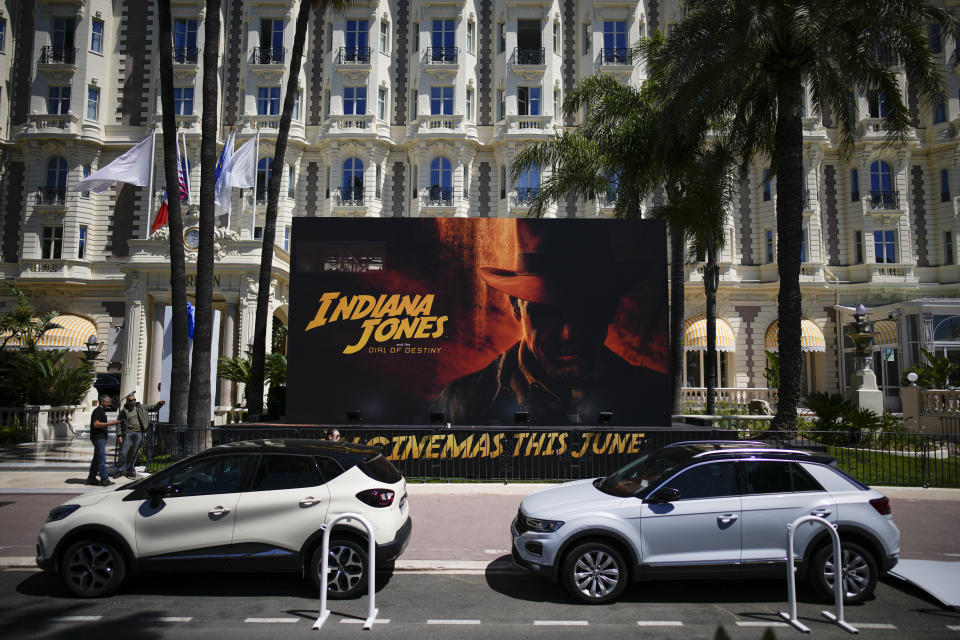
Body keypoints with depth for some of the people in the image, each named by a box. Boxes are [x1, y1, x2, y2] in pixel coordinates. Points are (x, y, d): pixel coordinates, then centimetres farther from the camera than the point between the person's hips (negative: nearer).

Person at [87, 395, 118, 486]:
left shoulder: (102, 411, 19)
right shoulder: (97, 411, -12)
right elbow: (96, 424, -23)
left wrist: (111, 423, 20)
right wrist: (110, 423, -24)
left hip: (101, 437, 10)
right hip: (98, 437, -10)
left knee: (97, 458, 14)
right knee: (102, 458, -12)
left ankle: (91, 478, 20)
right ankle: (104, 479, -14)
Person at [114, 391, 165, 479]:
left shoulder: (141, 407, 9)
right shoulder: (124, 410, 1)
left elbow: (153, 408, 16)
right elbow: (119, 423, 3)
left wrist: (159, 404, -3)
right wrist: (119, 435, -3)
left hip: (139, 433, 2)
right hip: (128, 433, -2)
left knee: (134, 453, 7)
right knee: (124, 452, -2)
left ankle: (130, 471, 17)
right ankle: (120, 470, 12)